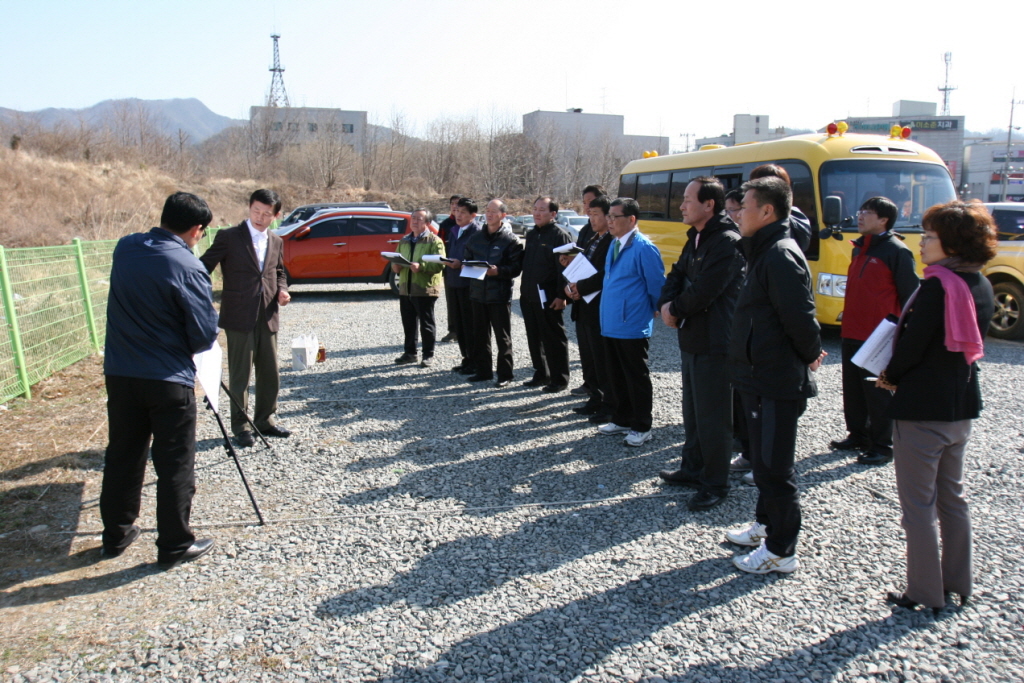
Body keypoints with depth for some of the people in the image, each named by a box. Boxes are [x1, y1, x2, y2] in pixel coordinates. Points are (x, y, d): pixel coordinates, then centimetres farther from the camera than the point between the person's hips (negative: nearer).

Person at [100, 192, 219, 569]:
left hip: (119, 374, 6)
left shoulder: (124, 249, 2)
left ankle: (116, 534, 31)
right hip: (169, 381, -6)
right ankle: (175, 546, 14)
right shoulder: (188, 268, -18)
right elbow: (204, 335, -14)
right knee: (174, 465, 5)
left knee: (122, 456, 18)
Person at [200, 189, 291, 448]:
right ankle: (240, 426, 16)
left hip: (267, 318, 5)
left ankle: (265, 420, 28)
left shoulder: (276, 242, 11)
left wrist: (282, 290, 3)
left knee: (270, 373, 12)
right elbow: (203, 267, -6)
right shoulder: (228, 237, -5)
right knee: (240, 375, 4)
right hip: (239, 318, -5)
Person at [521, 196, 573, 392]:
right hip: (528, 295, 8)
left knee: (553, 339, 0)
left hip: (548, 297, -8)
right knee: (534, 338, 14)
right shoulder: (531, 235, 15)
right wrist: (524, 290, 17)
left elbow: (565, 267, -15)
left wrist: (561, 296, -19)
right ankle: (541, 374, 26)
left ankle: (559, 379, 9)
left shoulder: (560, 236, -9)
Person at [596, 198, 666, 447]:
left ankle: (641, 427, 16)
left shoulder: (644, 248, -17)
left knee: (637, 378, 4)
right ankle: (621, 420, 31)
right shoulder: (614, 244, 10)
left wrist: (654, 310, 1)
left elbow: (656, 284, -11)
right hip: (610, 323, 8)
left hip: (632, 326, -8)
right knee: (616, 377, 17)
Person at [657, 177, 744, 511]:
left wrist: (675, 310, -6)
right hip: (691, 338, 10)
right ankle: (693, 468, 34)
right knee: (692, 410, 19)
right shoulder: (696, 238, 13)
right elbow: (678, 275, 15)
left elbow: (703, 292, -23)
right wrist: (667, 304, -6)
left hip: (714, 344, -10)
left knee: (712, 415, -1)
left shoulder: (727, 242, -18)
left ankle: (715, 484, 12)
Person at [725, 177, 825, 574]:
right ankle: (765, 525, 38)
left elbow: (800, 317, -23)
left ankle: (781, 551, 14)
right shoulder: (763, 251, 12)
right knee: (763, 459, 22)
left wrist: (809, 356, -8)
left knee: (775, 466, 1)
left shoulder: (781, 256, -20)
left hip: (778, 384, -10)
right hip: (760, 377, 10)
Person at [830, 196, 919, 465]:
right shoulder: (860, 248, 15)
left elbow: (909, 296, -11)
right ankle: (857, 435, 29)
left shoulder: (897, 251, -10)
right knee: (853, 390, 15)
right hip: (851, 333, 8)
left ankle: (882, 446, 10)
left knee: (878, 393, 0)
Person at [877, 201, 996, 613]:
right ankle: (958, 583, 31)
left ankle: (925, 594, 12)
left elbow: (912, 344, -20)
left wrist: (890, 375, -1)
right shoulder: (981, 286, 6)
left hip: (922, 408, -8)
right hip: (962, 404, 9)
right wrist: (901, 374, 10)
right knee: (952, 498, 20)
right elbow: (967, 344, 13)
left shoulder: (937, 285, -19)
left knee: (919, 505, 3)